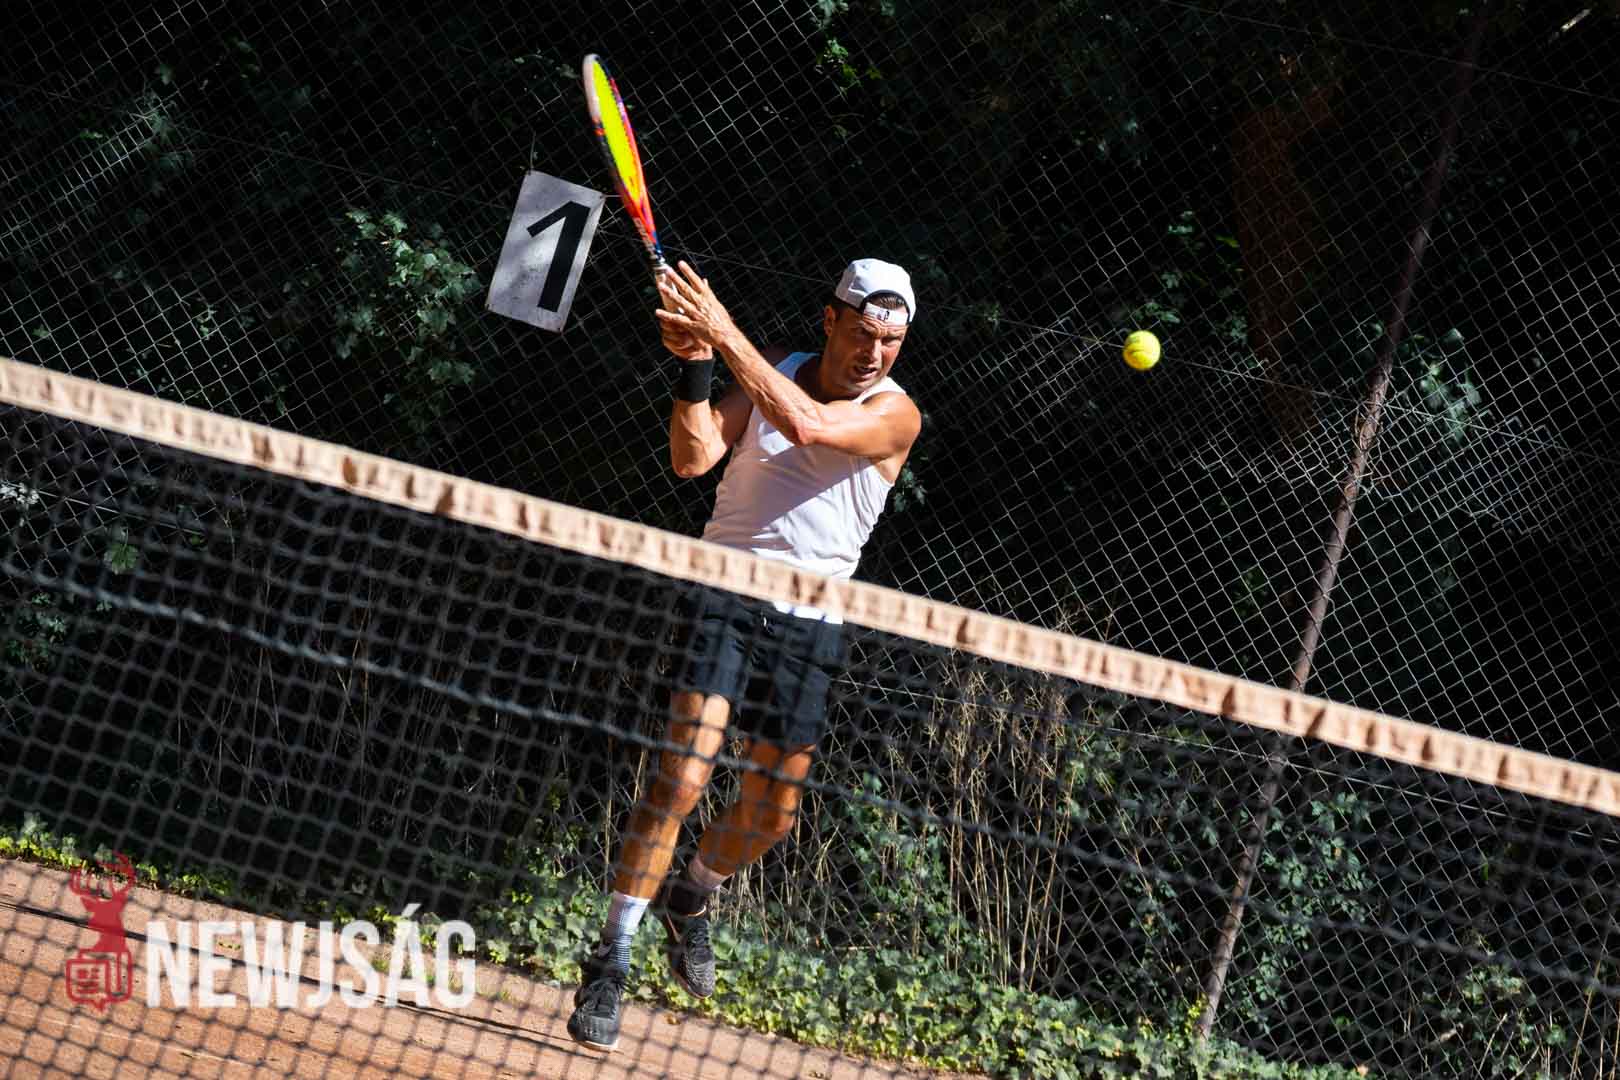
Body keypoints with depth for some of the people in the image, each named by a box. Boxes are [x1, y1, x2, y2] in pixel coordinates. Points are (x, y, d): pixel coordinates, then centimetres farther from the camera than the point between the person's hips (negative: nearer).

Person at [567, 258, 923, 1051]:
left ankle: (690, 899, 39)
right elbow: (694, 458, -9)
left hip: (809, 626, 1)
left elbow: (808, 426, -27)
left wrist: (726, 334, -29)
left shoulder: (895, 414, -7)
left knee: (770, 815, 7)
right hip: (726, 596, -1)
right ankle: (611, 963, -12)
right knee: (680, 781, -17)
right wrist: (696, 364, -22)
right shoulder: (769, 370, 2)